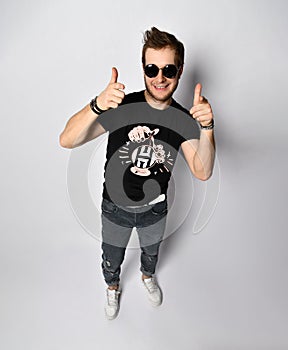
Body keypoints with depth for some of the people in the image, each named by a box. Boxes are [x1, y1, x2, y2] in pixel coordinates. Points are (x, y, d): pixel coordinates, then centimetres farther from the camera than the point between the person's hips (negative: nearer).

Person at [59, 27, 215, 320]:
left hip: (155, 208, 2)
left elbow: (202, 172, -23)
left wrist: (206, 128, -39)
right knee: (112, 259, 24)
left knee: (151, 251, 31)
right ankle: (112, 287, 60)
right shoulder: (121, 106, -22)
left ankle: (147, 276, 67)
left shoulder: (183, 119, -14)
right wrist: (97, 106, -48)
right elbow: (67, 141, -31)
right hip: (116, 207, -1)